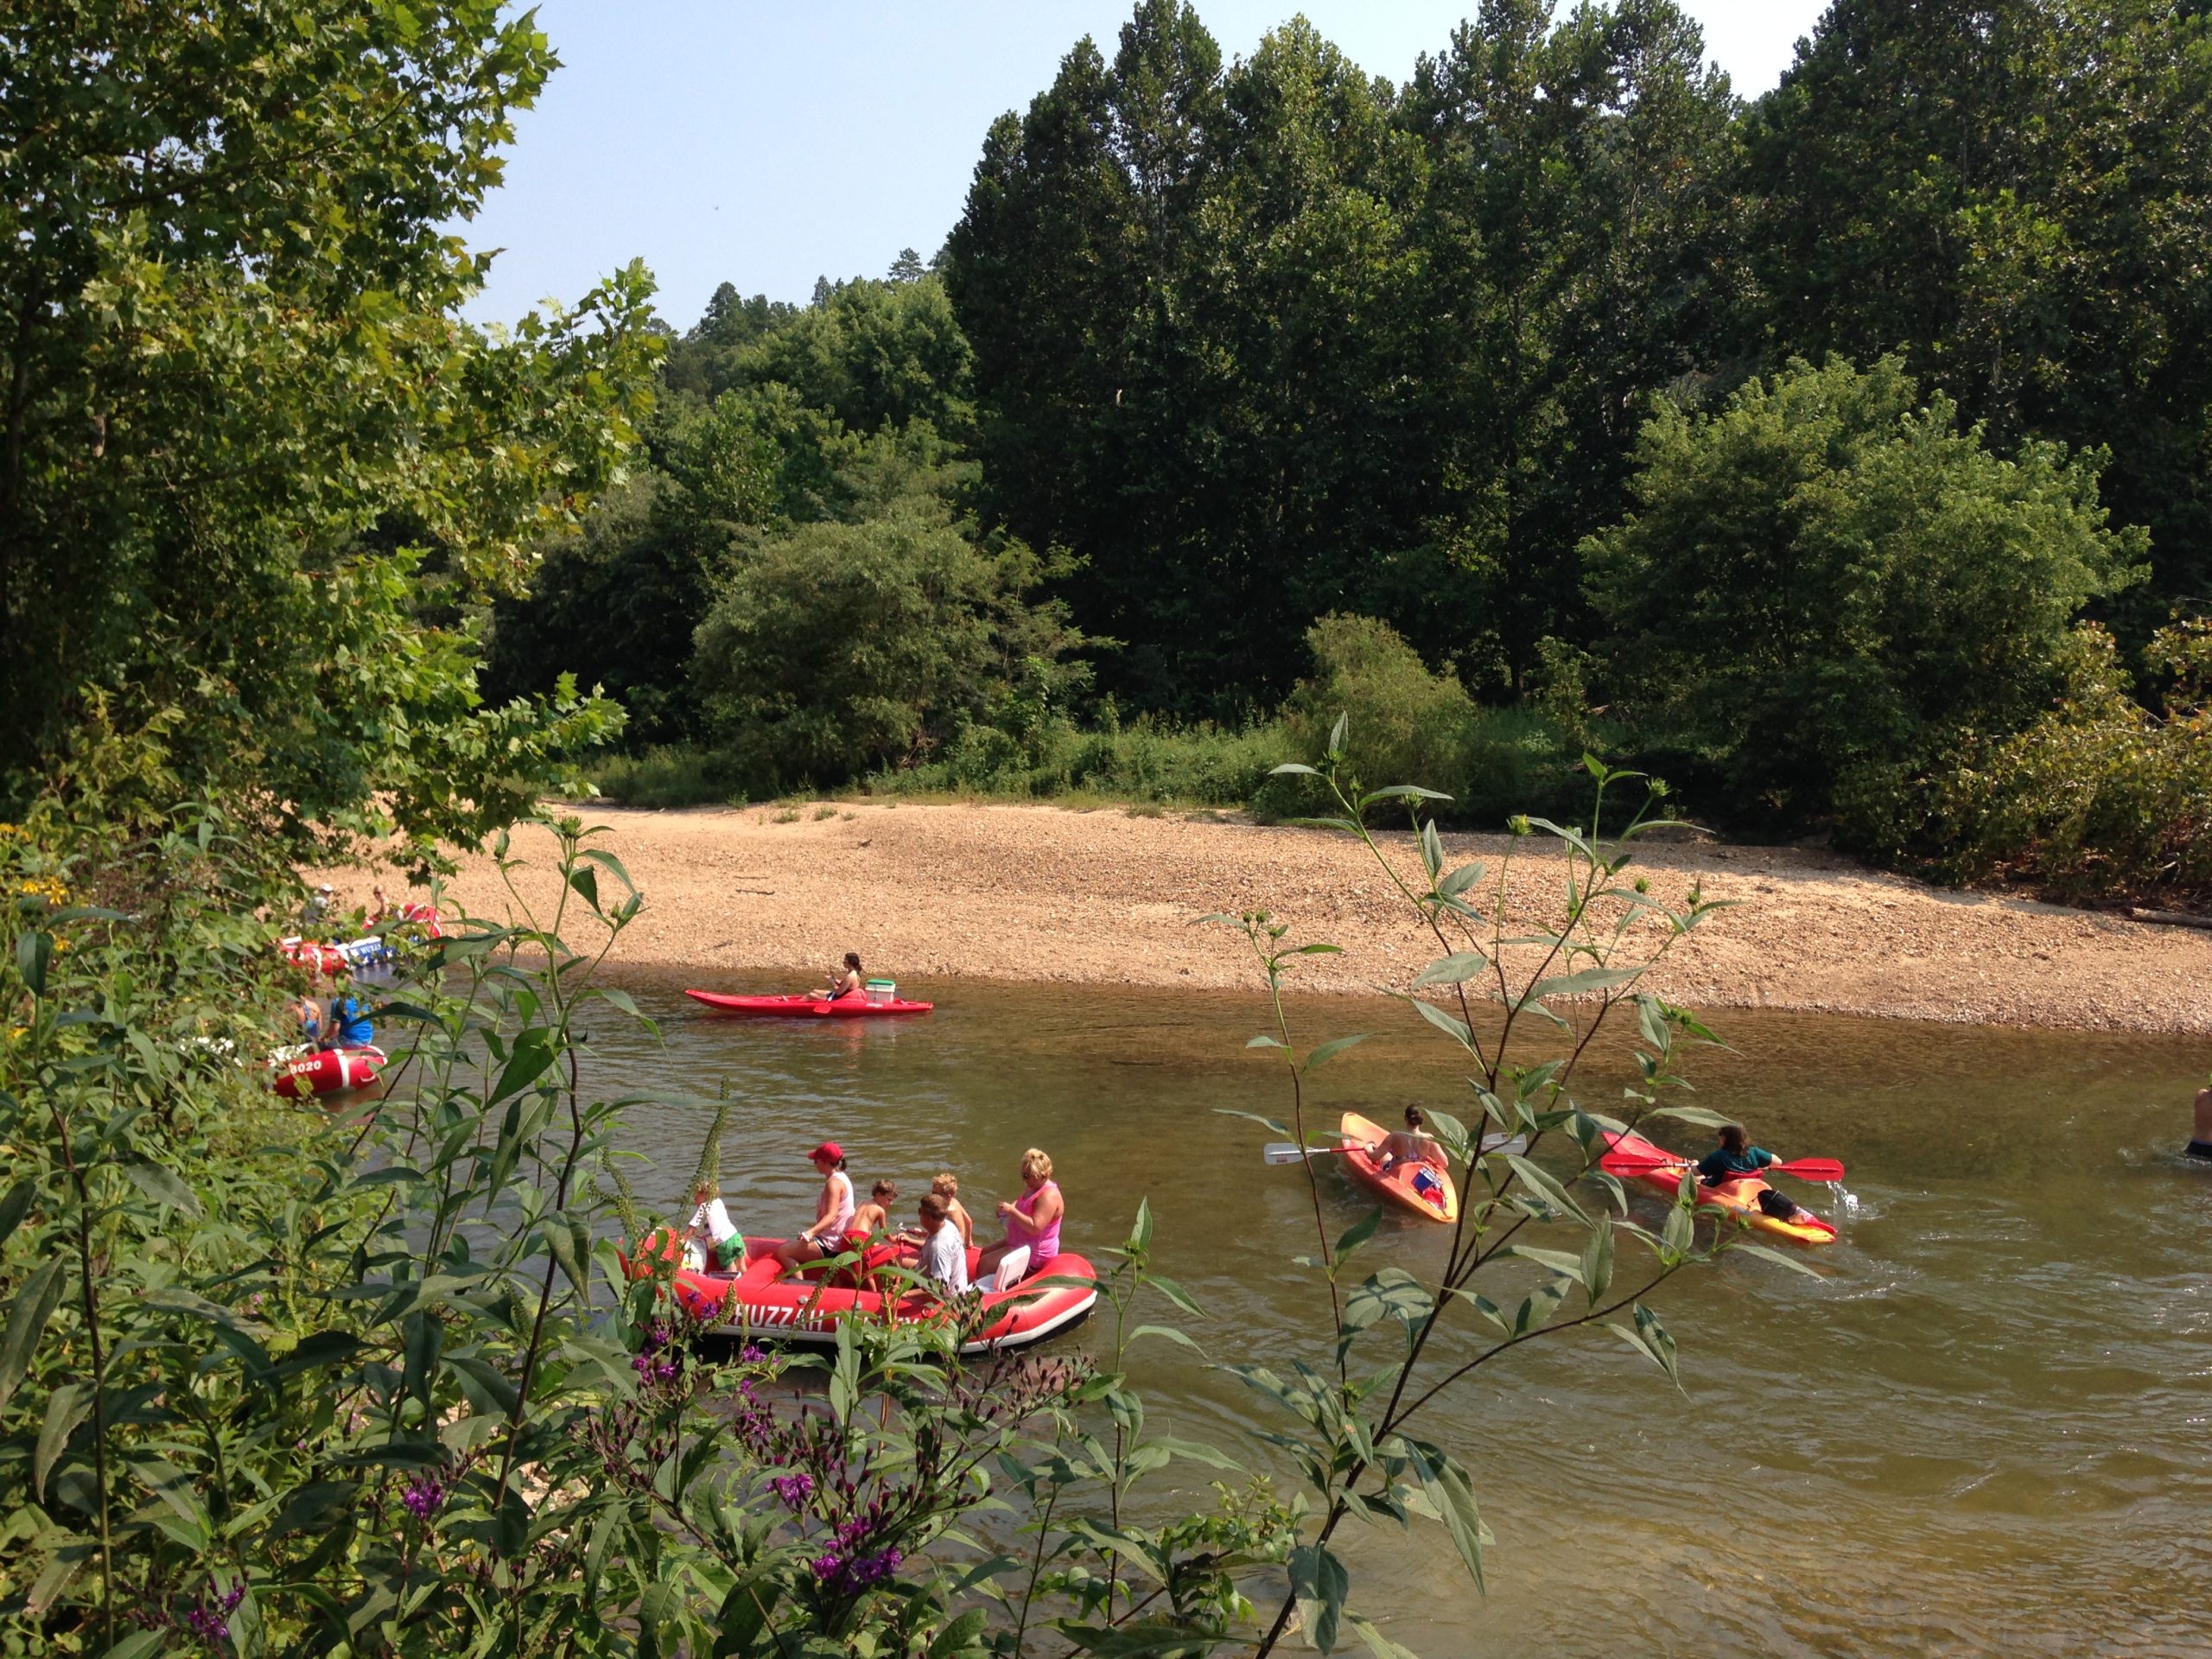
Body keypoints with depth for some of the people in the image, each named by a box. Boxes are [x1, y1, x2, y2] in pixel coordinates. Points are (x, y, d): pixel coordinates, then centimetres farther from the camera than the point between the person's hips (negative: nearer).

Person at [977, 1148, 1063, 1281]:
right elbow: (1022, 1205, 25)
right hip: (1021, 1244, 11)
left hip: (1033, 1253, -11)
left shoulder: (1049, 1196, -25)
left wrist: (1012, 1211, -28)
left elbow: (1035, 1228, -33)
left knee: (985, 1265, -16)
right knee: (983, 1254, 18)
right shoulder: (1036, 1189, 6)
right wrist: (1009, 1209, 3)